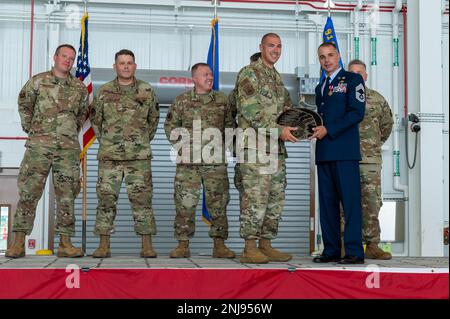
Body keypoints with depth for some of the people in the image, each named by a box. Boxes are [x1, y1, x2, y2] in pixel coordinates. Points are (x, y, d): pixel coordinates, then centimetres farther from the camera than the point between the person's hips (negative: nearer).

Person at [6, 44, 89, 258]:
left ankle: (65, 243, 5)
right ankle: (18, 242, -2)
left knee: (67, 195, 1)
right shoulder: (37, 81, 5)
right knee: (28, 191, -5)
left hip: (69, 148, 2)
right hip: (39, 145, -2)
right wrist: (29, 128, 13)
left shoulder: (80, 88, 10)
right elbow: (24, 105, 16)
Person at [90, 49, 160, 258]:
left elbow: (153, 119, 17)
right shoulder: (104, 92, 6)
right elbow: (95, 119, 17)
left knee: (142, 198, -2)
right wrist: (106, 141, 14)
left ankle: (147, 245, 3)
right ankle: (104, 245, 7)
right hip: (109, 155, 1)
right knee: (106, 198, 1)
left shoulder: (146, 91, 6)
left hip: (139, 156, -1)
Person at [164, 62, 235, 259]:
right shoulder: (182, 100, 5)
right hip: (188, 162, -1)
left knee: (218, 204, 3)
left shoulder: (222, 100, 9)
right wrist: (180, 144, 0)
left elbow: (230, 126, 15)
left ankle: (219, 245, 10)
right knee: (185, 203, 0)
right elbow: (170, 125, 10)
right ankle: (183, 245, 8)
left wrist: (225, 146, 4)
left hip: (216, 161, 1)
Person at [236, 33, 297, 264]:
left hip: (277, 148, 9)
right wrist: (278, 131, -18)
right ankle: (249, 249, -4)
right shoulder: (249, 73, -5)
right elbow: (250, 111, -15)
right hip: (255, 145, -9)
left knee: (276, 199, 8)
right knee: (255, 198, -9)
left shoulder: (277, 77, 20)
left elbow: (287, 102, 35)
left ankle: (265, 245, 15)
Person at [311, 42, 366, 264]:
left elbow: (357, 113, -8)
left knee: (350, 201, -8)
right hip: (324, 152, 7)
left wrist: (328, 129, -12)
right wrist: (312, 127, 5)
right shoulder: (320, 87, 24)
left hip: (345, 150, -7)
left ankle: (354, 252, -7)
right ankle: (331, 250, 10)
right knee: (327, 202, 5)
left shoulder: (352, 79, 2)